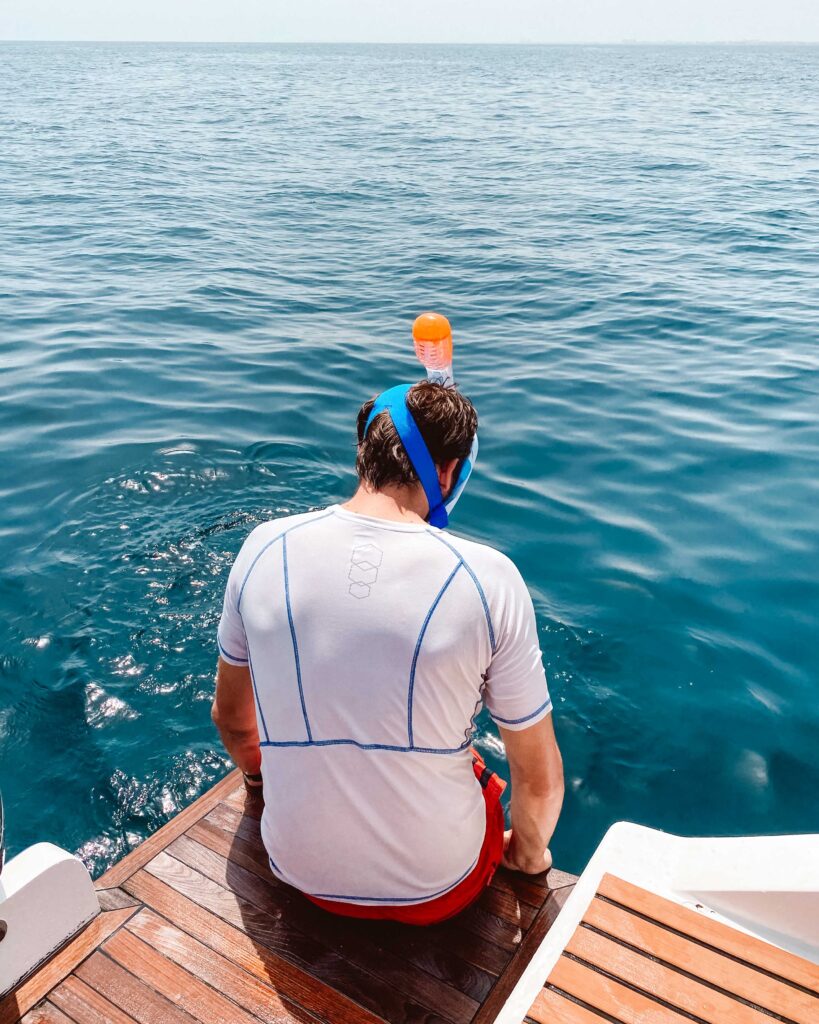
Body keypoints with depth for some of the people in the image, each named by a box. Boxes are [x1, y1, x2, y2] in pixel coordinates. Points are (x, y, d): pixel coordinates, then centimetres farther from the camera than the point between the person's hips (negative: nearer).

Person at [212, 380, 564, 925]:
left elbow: (232, 720, 2)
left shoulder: (265, 548, -14)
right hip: (437, 890, -2)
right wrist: (530, 853, 10)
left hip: (301, 872, 2)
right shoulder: (487, 578, -22)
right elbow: (540, 778, -13)